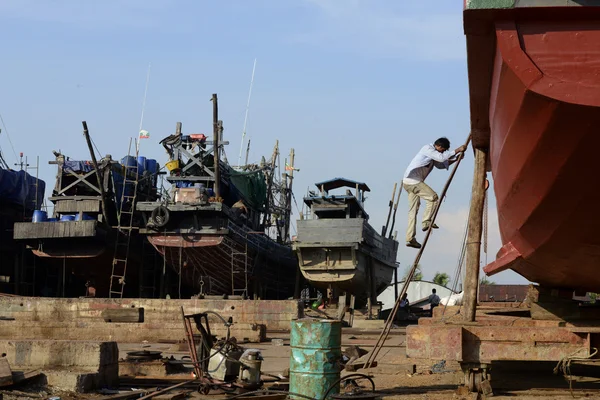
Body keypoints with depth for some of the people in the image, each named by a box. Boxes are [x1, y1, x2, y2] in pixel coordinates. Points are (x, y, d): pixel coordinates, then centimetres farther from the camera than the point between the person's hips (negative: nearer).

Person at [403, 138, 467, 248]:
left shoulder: (432, 152, 20)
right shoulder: (427, 149, -10)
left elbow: (440, 164, 30)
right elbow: (441, 157, -24)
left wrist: (455, 159, 18)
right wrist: (457, 151, -20)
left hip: (409, 182, 10)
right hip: (413, 181, -10)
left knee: (413, 210, 6)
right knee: (433, 197, -9)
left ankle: (410, 238, 3)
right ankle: (426, 222, -11)